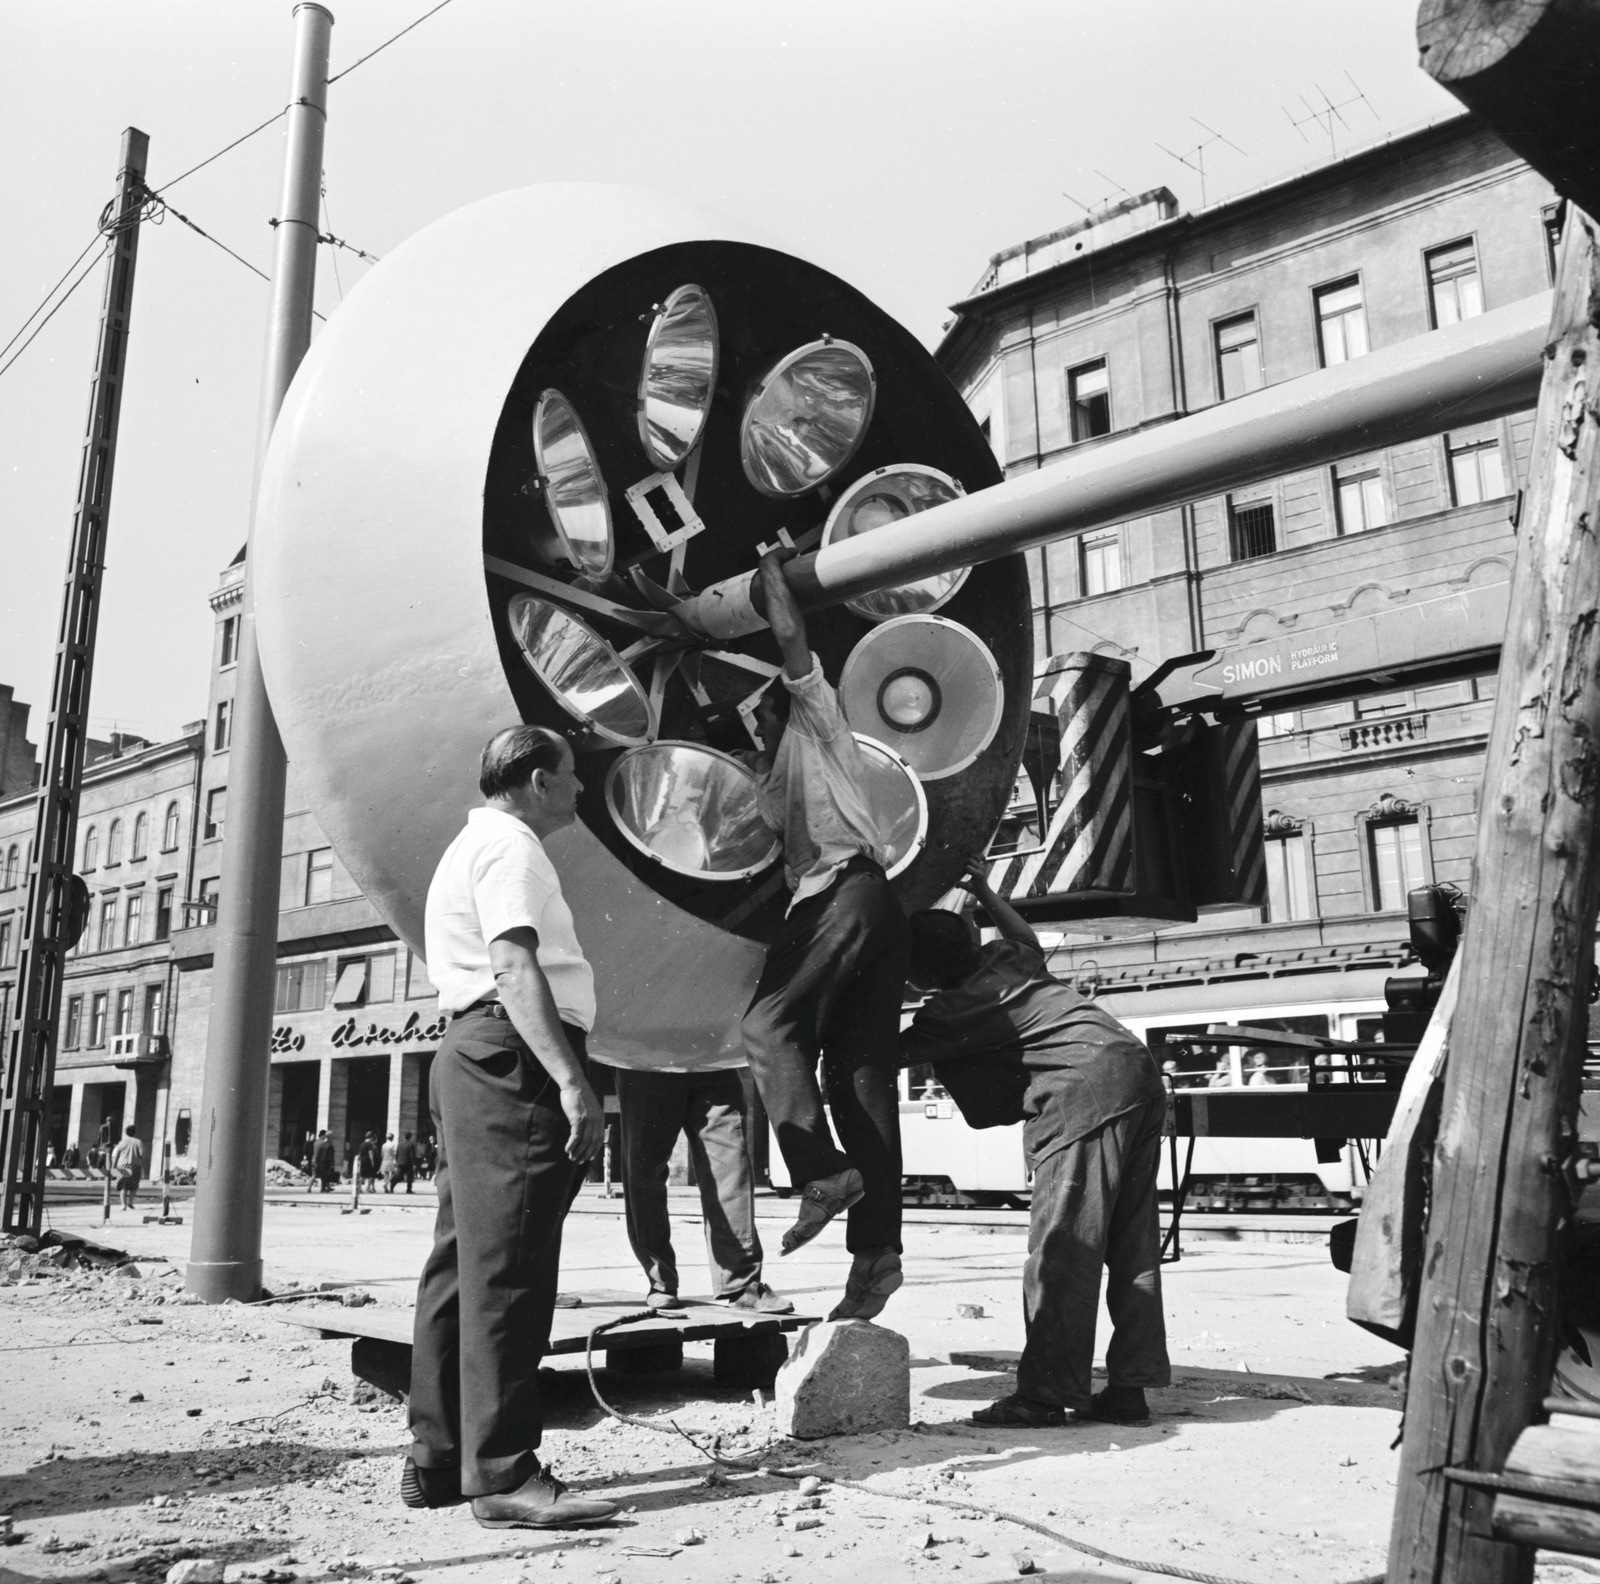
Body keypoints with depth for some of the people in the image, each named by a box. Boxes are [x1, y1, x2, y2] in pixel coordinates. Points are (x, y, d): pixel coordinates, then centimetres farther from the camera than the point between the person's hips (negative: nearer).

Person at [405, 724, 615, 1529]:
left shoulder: (473, 845, 26)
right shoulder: (509, 845, -7)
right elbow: (515, 970, -20)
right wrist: (572, 1080, -27)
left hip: (471, 1058, 11)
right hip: (513, 1057, -11)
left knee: (464, 1267, 12)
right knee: (506, 1271, -9)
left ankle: (437, 1461, 19)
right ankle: (503, 1473, -6)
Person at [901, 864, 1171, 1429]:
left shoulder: (951, 1010, -2)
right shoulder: (1006, 955, 18)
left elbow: (892, 1054, 11)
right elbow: (1028, 937, 43)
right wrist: (984, 892, 44)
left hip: (1085, 1086, -9)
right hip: (1138, 1070, 9)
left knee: (1061, 1244, -7)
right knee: (1131, 1243, 8)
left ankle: (1045, 1392, -7)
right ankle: (1130, 1387, 11)